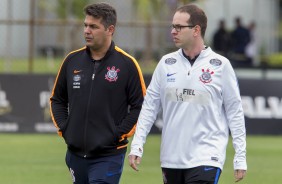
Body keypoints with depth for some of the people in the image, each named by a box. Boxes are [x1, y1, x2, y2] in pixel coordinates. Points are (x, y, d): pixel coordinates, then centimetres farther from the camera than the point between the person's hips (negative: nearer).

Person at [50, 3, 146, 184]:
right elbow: (57, 99, 19)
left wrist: (120, 133, -11)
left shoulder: (127, 64, -7)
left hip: (109, 156, -5)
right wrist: (63, 127, 6)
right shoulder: (72, 60, 7)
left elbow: (141, 106, -5)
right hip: (76, 153, 5)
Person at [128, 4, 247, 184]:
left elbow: (234, 111, 0)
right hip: (171, 159, 4)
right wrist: (137, 145, 1)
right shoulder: (167, 63, 7)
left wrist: (240, 158, -3)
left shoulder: (220, 65, -3)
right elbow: (150, 106, 10)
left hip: (206, 160, -4)